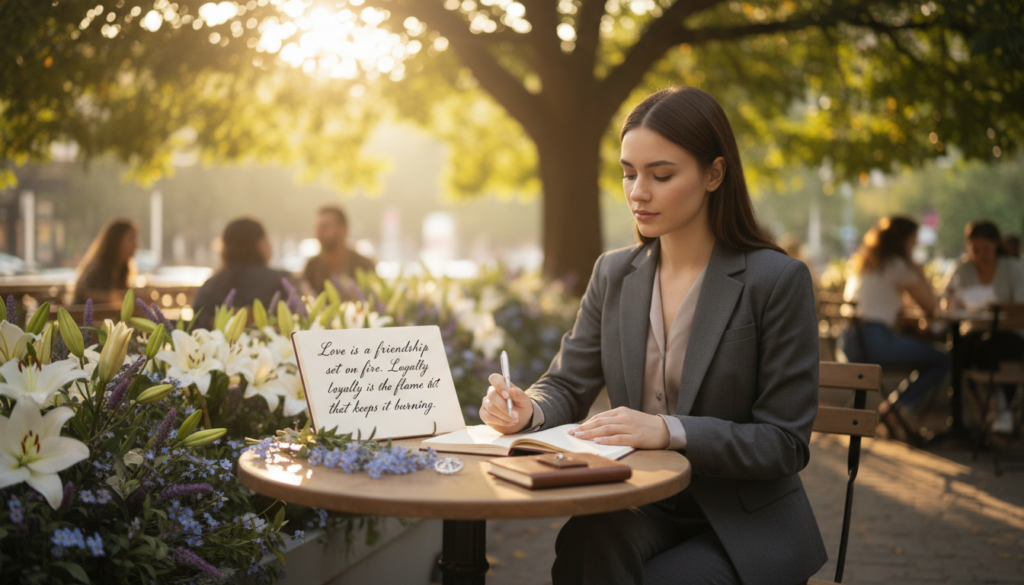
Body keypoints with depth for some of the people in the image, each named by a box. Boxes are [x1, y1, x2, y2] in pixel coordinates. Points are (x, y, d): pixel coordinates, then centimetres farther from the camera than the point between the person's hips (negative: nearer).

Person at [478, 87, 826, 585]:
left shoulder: (777, 280, -10)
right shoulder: (614, 274, 7)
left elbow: (785, 442, -12)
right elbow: (567, 385, 8)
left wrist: (670, 431, -26)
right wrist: (528, 408, -17)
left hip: (746, 525, -3)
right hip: (643, 504, 3)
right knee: (587, 544, -31)